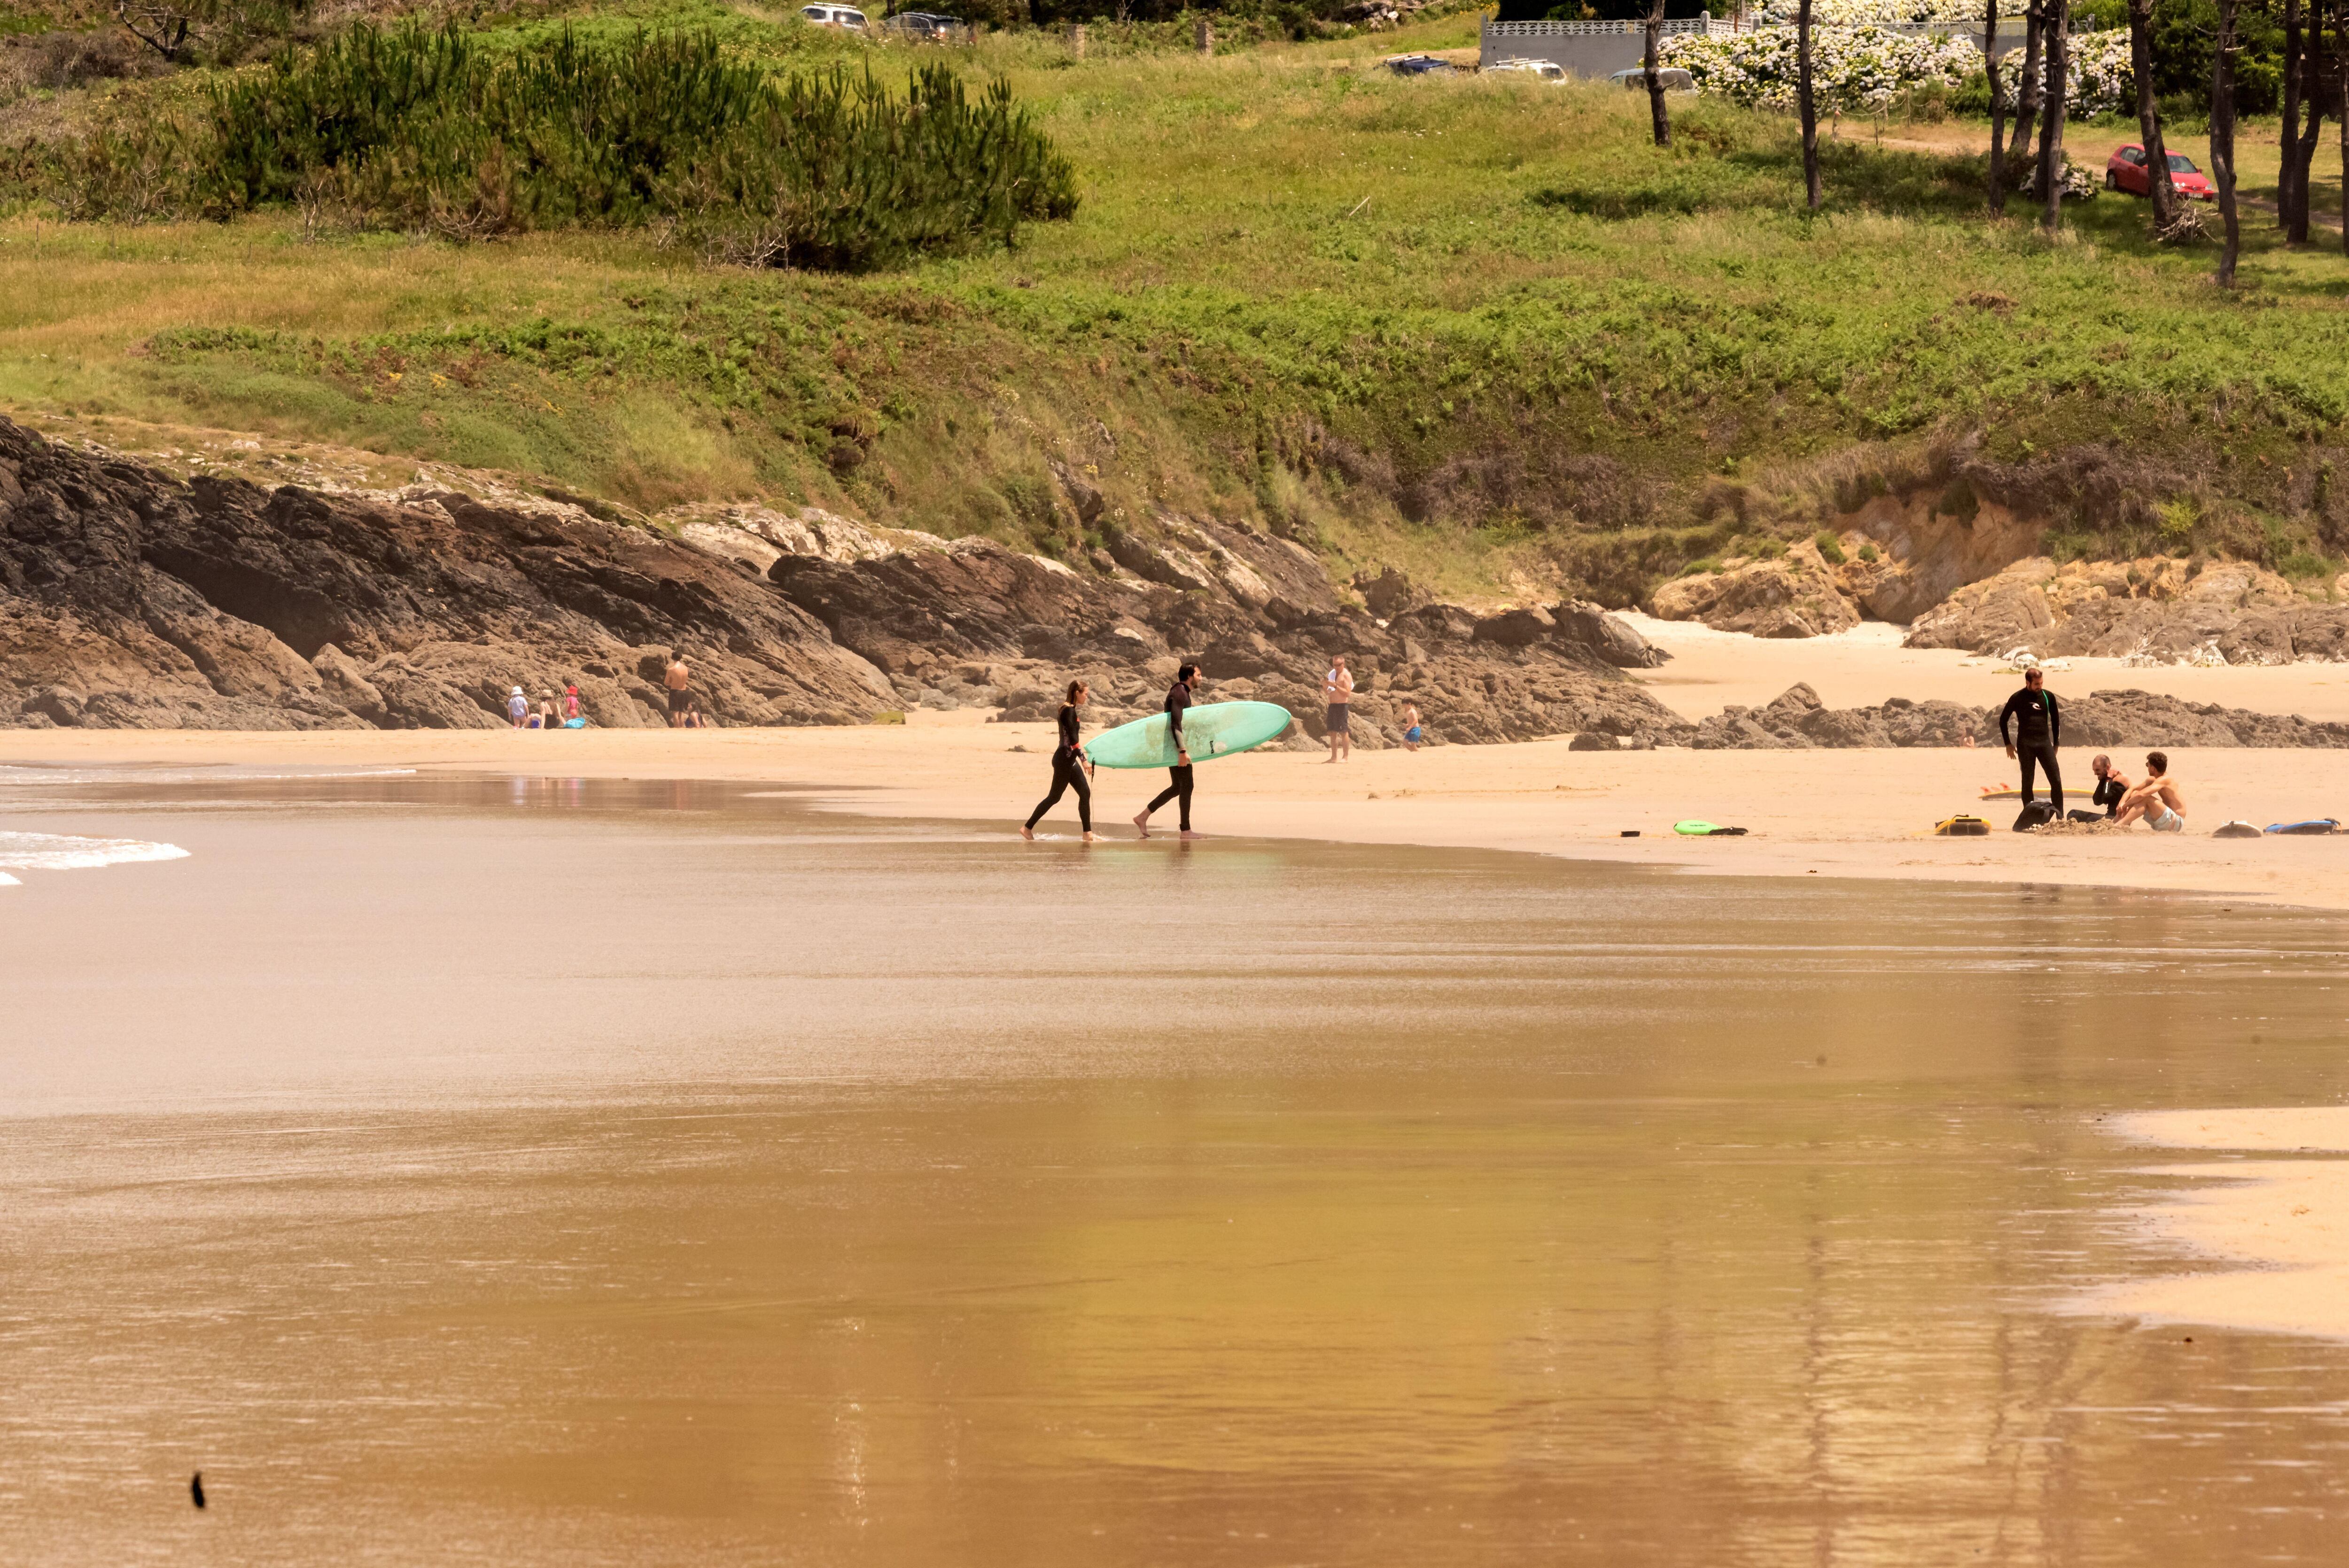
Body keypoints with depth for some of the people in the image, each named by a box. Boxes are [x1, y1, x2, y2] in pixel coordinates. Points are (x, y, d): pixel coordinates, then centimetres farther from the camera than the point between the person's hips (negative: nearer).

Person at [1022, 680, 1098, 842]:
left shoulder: (1071, 710, 14)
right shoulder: (1068, 711, -15)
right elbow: (1072, 739, -22)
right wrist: (1084, 760, -23)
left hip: (1069, 760, 10)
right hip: (1063, 760, -10)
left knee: (1085, 793, 4)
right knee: (1055, 797, -3)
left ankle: (1088, 834, 3)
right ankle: (1028, 828, 4)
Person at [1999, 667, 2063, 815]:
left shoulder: (2048, 697, 5)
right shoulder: (2018, 698, -1)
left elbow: (2055, 720, 17)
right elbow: (2003, 720, 8)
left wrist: (2056, 744, 14)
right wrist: (2008, 744, 4)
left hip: (2044, 742, 2)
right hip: (2025, 745, -2)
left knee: (2056, 781, -7)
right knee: (2027, 783, 1)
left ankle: (2061, 818, -4)